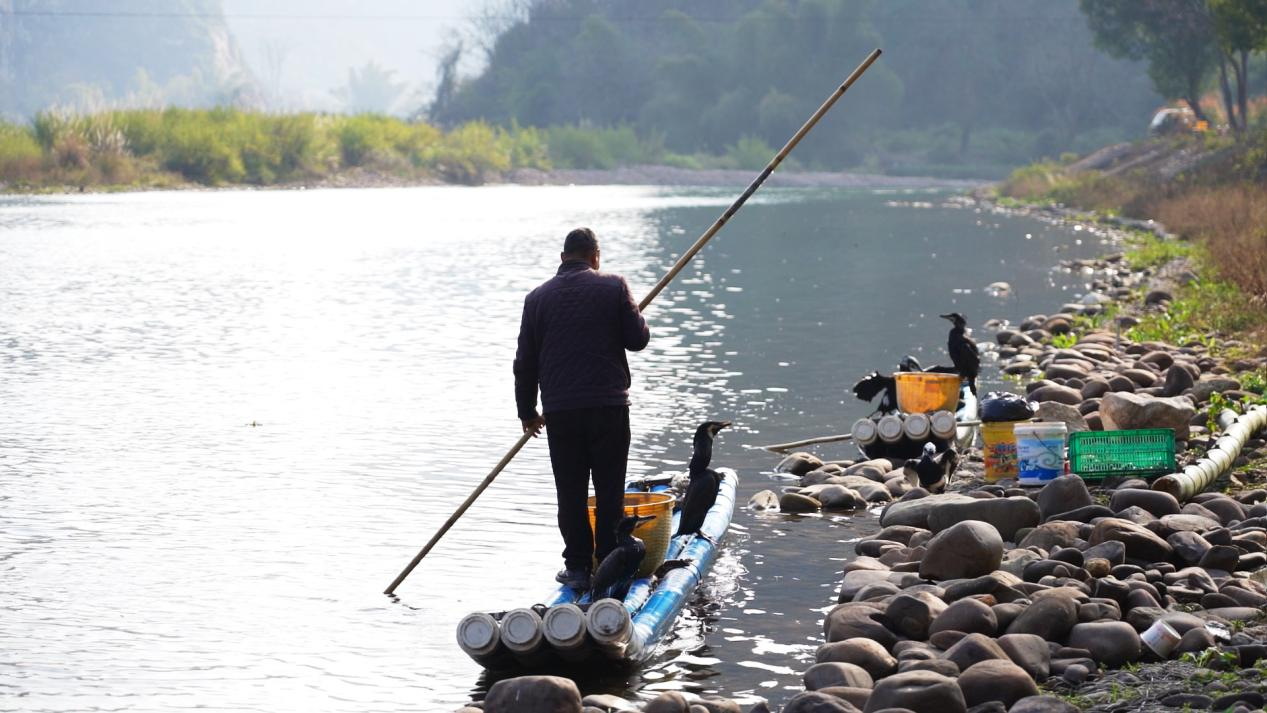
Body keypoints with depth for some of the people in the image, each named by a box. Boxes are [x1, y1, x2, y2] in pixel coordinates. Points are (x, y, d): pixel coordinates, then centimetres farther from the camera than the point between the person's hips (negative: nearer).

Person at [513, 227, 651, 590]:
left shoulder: (537, 297, 7)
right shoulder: (613, 286, 0)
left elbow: (525, 362, 10)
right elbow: (638, 339, -2)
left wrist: (527, 411, 20)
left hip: (560, 410, 1)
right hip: (609, 405, -1)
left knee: (570, 492, 7)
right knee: (609, 489, 6)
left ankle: (577, 567, 9)